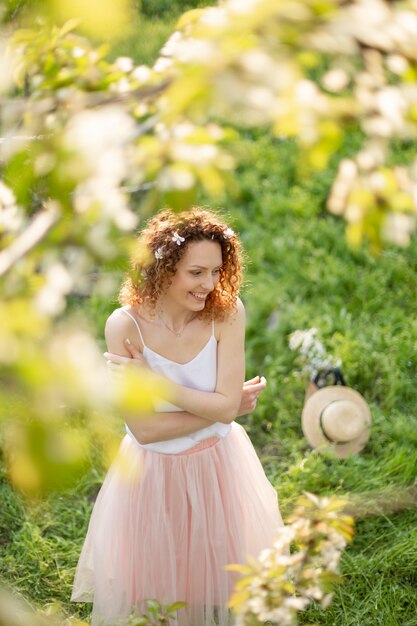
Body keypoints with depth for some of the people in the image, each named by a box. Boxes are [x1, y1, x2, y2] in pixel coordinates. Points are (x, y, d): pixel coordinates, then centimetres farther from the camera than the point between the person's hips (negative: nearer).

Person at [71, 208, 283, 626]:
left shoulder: (227, 312, -18)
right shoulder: (125, 326, -22)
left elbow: (227, 405, -20)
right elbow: (144, 429, -21)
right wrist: (220, 408, -18)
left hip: (219, 469, 1)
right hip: (154, 474, -1)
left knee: (220, 579, 20)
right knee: (152, 588, 18)